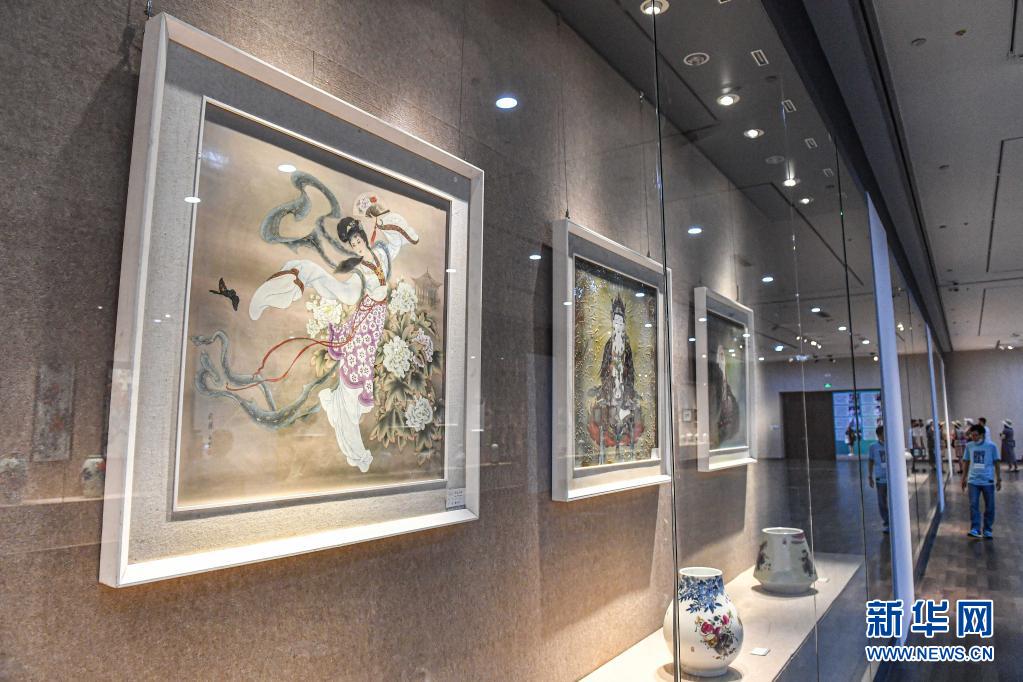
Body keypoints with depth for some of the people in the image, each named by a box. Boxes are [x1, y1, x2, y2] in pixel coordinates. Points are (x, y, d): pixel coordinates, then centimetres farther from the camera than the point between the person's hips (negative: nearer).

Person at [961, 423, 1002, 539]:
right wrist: (964, 478, 13)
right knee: (973, 505, -6)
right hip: (973, 481, 1)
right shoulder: (969, 446, 2)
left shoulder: (991, 446, -4)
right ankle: (975, 529, -6)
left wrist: (999, 479, 3)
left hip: (988, 481, -1)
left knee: (989, 507, 7)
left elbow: (996, 463, 3)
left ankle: (987, 530, 19)